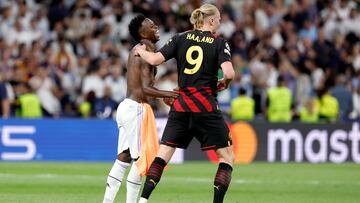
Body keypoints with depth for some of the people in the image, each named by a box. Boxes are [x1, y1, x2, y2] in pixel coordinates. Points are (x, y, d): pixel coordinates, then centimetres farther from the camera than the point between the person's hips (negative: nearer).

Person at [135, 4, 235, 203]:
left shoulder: (181, 39, 6)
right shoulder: (219, 43, -2)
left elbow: (154, 60, -2)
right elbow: (229, 73, -16)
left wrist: (140, 51, 18)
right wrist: (224, 83, 6)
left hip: (181, 105, 4)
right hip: (206, 108, -4)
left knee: (163, 154, 9)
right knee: (227, 157, 6)